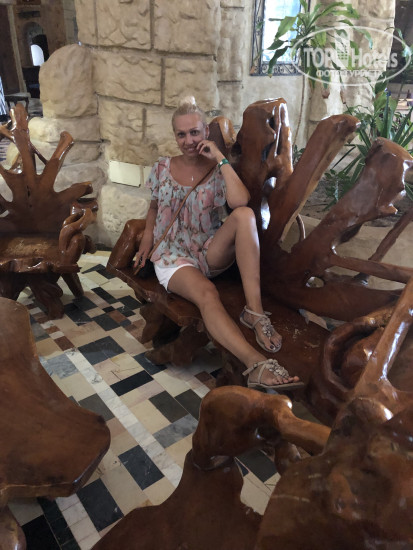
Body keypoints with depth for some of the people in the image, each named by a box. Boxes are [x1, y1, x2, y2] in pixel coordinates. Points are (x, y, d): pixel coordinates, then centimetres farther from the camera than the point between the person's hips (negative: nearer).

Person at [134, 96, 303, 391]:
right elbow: (154, 206, 24)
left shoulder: (218, 170, 0)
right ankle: (256, 364, -51)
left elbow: (240, 201, -22)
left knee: (245, 215, -32)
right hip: (173, 256, 0)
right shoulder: (163, 168, 8)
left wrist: (220, 158, -16)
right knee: (206, 292, -36)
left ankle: (254, 311, -36)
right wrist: (147, 236, 10)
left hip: (211, 253, 1)